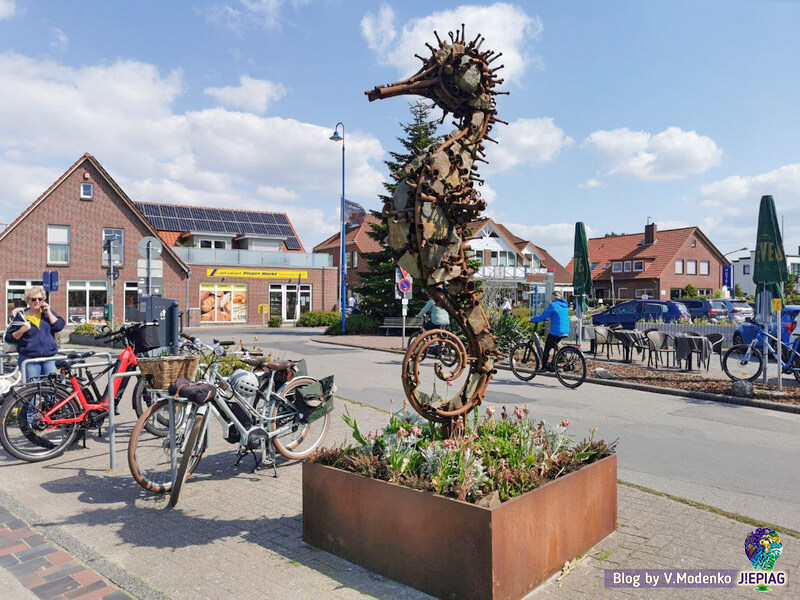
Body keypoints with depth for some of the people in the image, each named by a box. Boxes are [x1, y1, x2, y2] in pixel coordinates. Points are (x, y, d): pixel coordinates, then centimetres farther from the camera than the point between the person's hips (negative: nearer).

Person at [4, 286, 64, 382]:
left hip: (49, 357, 2)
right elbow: (9, 338, 5)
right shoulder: (21, 316, 5)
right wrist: (21, 331, -13)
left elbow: (59, 326, -2)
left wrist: (48, 312, -6)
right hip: (29, 359, -2)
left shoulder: (48, 313, 12)